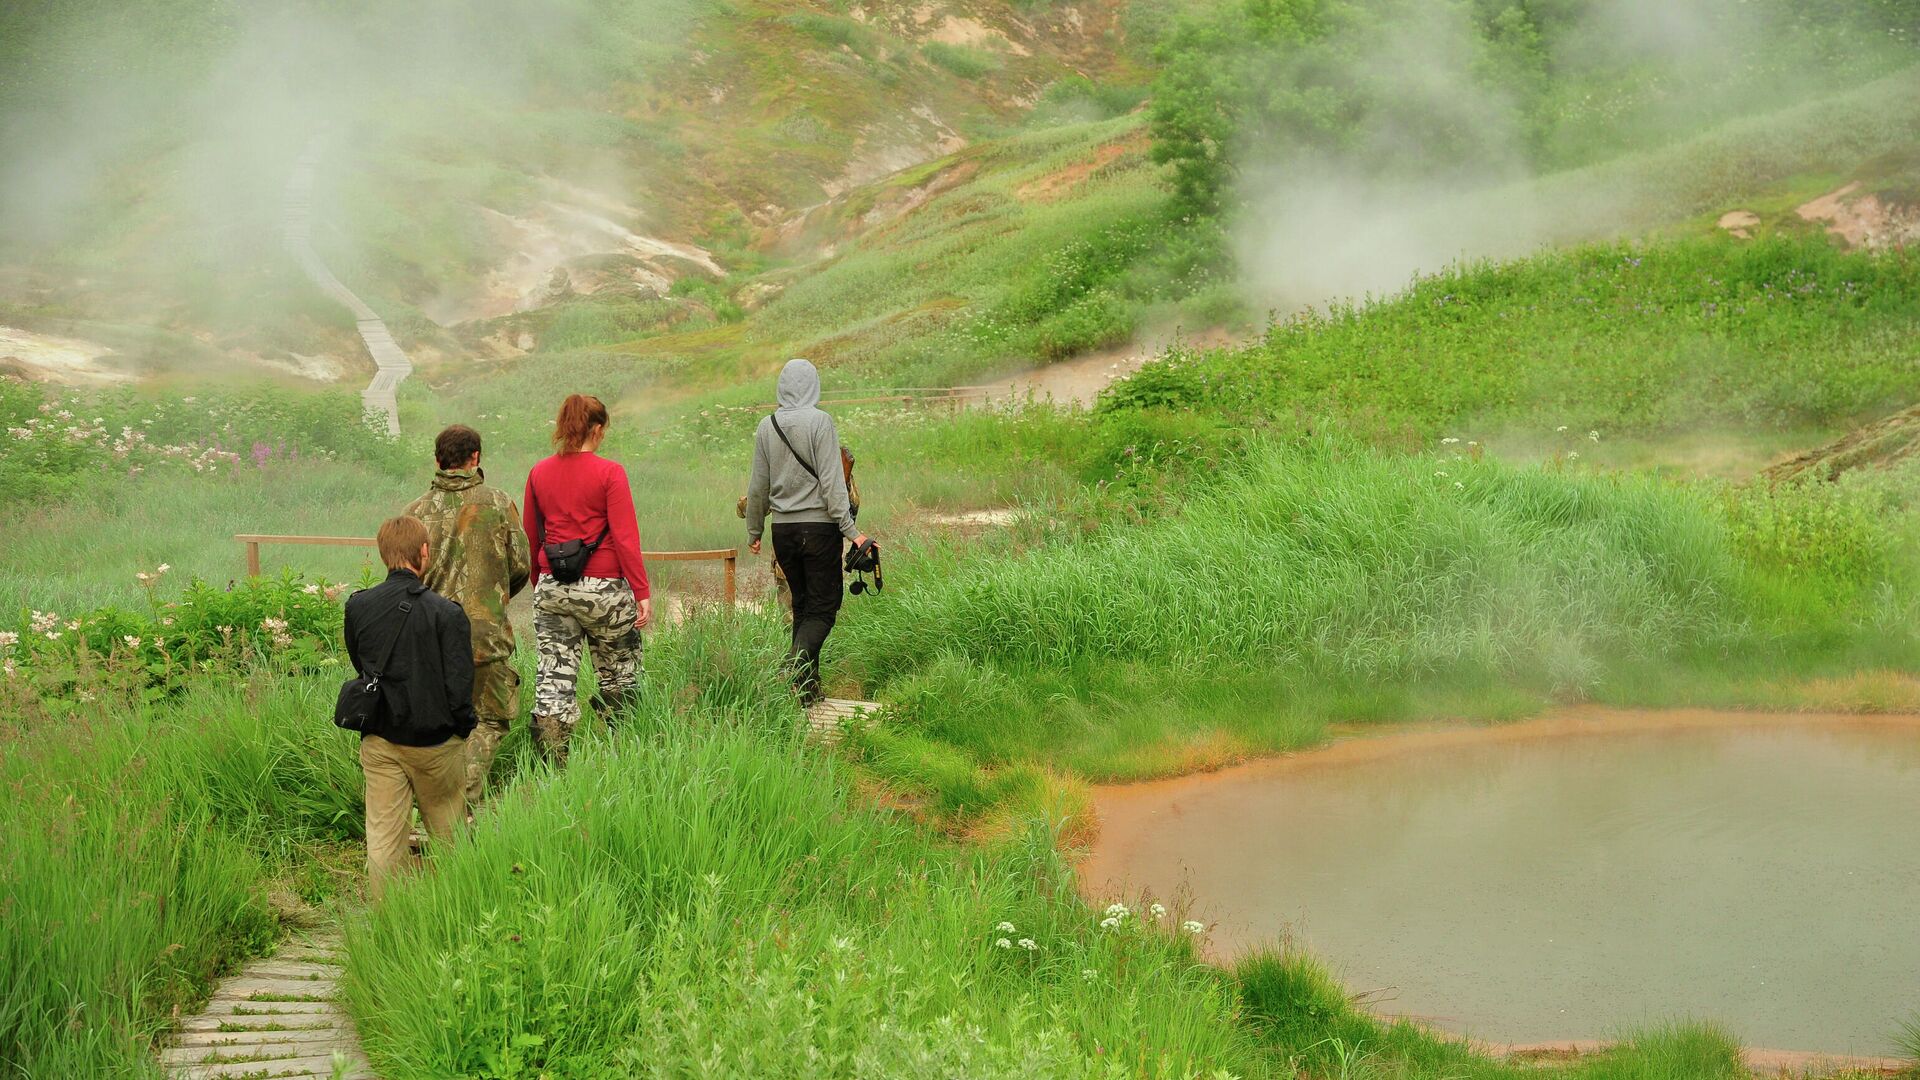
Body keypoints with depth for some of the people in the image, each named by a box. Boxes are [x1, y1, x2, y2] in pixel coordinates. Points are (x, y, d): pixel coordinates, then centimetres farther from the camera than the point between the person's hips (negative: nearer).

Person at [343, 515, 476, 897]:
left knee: (383, 834, 7)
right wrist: (462, 728, 1)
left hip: (378, 740, 2)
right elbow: (459, 687, -16)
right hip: (434, 741, -2)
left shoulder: (357, 607, -5)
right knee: (447, 828, 17)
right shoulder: (446, 613, -17)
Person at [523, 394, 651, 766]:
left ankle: (554, 766, 0)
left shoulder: (539, 473, 5)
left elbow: (531, 538, 13)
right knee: (619, 680, 12)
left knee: (553, 683, 5)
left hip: (552, 589, 4)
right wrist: (643, 592, -10)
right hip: (604, 588, -4)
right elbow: (625, 537, -13)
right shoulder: (609, 473, -10)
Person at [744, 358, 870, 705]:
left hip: (783, 530, 5)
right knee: (824, 606, 1)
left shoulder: (766, 426, 5)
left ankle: (808, 688, 14)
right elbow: (831, 480, -13)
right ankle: (796, 663, -22)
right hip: (819, 526, -5)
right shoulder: (820, 421, -10)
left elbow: (758, 485, 11)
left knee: (802, 604, 15)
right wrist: (849, 529, -11)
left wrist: (754, 531, 21)